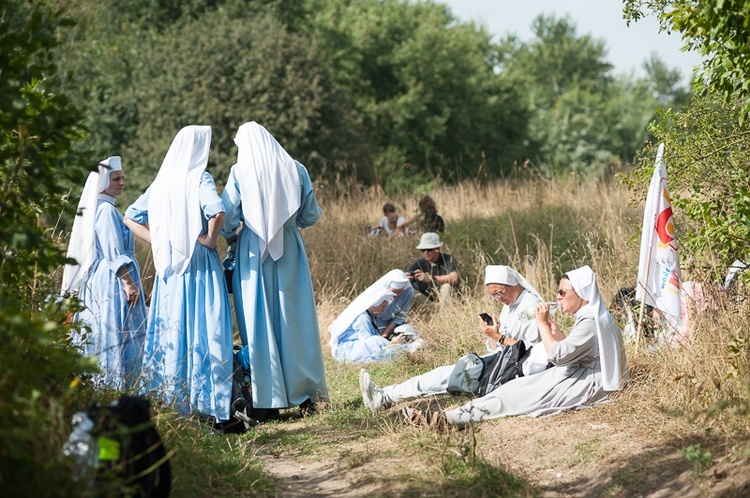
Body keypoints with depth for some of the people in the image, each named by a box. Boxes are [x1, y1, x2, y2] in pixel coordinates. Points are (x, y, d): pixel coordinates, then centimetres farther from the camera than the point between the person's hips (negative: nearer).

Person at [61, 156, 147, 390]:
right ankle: (114, 388, -12)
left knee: (99, 340, 8)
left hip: (95, 281, 10)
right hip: (112, 283, -10)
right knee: (117, 336, -10)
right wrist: (129, 282, -19)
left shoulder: (94, 209, 16)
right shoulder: (106, 210, -13)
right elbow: (114, 254, -18)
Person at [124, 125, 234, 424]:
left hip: (169, 267, 6)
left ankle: (168, 397, 11)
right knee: (204, 330, -4)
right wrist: (211, 239, -11)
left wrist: (157, 241, 10)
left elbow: (131, 217, 15)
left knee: (171, 329, 9)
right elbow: (217, 211, -26)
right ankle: (205, 399, -6)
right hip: (199, 265, -6)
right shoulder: (200, 179, -8)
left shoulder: (162, 181, 11)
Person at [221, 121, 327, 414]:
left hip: (253, 251, -2)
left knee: (259, 322, 3)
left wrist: (229, 236, 13)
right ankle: (304, 394, 7)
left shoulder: (240, 172, -4)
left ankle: (267, 399, 2)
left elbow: (227, 217, -8)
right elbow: (310, 216, 5)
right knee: (294, 319, 6)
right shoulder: (295, 170, 2)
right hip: (290, 252, 2)